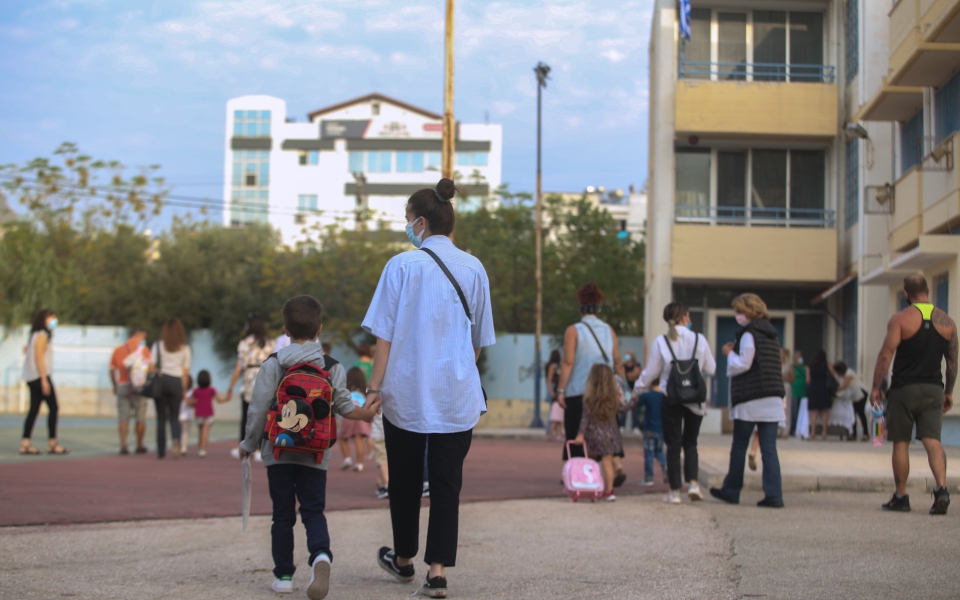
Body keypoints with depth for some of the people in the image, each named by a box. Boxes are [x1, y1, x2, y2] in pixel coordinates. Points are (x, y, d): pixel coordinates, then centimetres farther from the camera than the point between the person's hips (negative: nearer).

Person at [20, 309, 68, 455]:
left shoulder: (36, 335, 18)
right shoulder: (42, 335, -10)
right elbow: (39, 358, -17)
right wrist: (44, 380, -19)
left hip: (32, 378, 9)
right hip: (40, 376, -9)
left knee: (34, 409, 7)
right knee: (53, 408, -5)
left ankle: (25, 444, 2)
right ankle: (52, 444, -4)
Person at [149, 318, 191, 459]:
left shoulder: (158, 346, 3)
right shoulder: (185, 348, 4)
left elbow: (152, 367, 0)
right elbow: (186, 371, 4)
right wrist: (184, 389, 11)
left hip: (161, 380, 0)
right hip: (177, 382, 0)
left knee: (161, 417, 7)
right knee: (174, 417, 8)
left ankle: (161, 450, 7)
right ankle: (175, 440, -21)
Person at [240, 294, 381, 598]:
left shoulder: (272, 365, -4)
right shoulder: (333, 368, 0)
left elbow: (258, 410, -6)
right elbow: (344, 405, -2)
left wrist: (249, 444, 6)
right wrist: (365, 413, 17)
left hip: (278, 451, -1)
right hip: (315, 454, 1)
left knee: (282, 514, 9)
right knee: (314, 510, 4)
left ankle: (283, 574, 12)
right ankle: (321, 555, -24)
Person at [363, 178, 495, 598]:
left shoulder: (402, 265, -7)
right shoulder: (473, 268, 3)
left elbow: (385, 333, -7)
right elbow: (479, 340, 11)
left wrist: (374, 386, -4)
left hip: (405, 391, -2)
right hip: (457, 394, 2)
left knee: (405, 479, 15)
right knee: (446, 481, 5)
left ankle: (404, 559, 31)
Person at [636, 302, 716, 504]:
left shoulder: (661, 342, -6)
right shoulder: (699, 339, -3)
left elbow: (651, 372, 1)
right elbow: (711, 368, 5)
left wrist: (639, 388, 18)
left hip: (671, 398, -1)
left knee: (673, 445, 5)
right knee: (690, 443, 14)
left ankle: (674, 490, 4)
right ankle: (693, 482, -4)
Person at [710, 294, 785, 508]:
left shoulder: (749, 334, -9)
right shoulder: (771, 334, 16)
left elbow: (742, 364, -13)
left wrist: (730, 354, 4)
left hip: (750, 400, -7)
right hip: (773, 399, 7)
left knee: (739, 446, 6)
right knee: (769, 447, 2)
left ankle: (731, 491, 15)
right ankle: (774, 495, -4)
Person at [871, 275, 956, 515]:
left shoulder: (900, 319, -8)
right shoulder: (947, 322, 6)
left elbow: (886, 355, -11)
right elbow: (952, 361, 11)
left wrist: (876, 387, -4)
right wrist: (949, 392, 20)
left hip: (904, 389, -3)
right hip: (933, 389, 3)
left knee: (901, 443, 6)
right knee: (932, 441, -2)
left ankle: (900, 497, 11)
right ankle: (941, 488, -23)